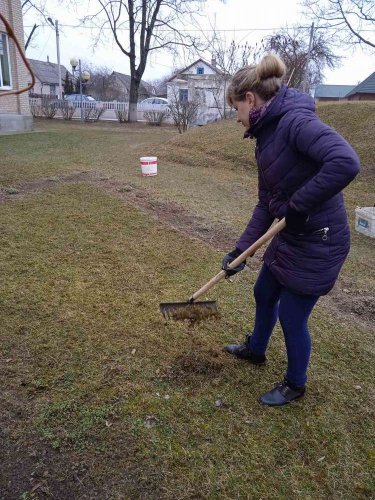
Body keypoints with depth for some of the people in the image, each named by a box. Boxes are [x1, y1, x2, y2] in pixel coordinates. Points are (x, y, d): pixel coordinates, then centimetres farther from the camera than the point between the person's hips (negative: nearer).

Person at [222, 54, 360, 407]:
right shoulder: (268, 134, 8)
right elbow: (266, 204, 10)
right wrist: (240, 249, 6)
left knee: (291, 316, 7)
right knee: (264, 295, 24)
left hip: (317, 243, -9)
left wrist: (299, 205, -26)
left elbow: (346, 162, -37)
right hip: (289, 237, 9)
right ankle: (255, 350, 53)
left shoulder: (295, 120, -21)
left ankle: (295, 385, 35)